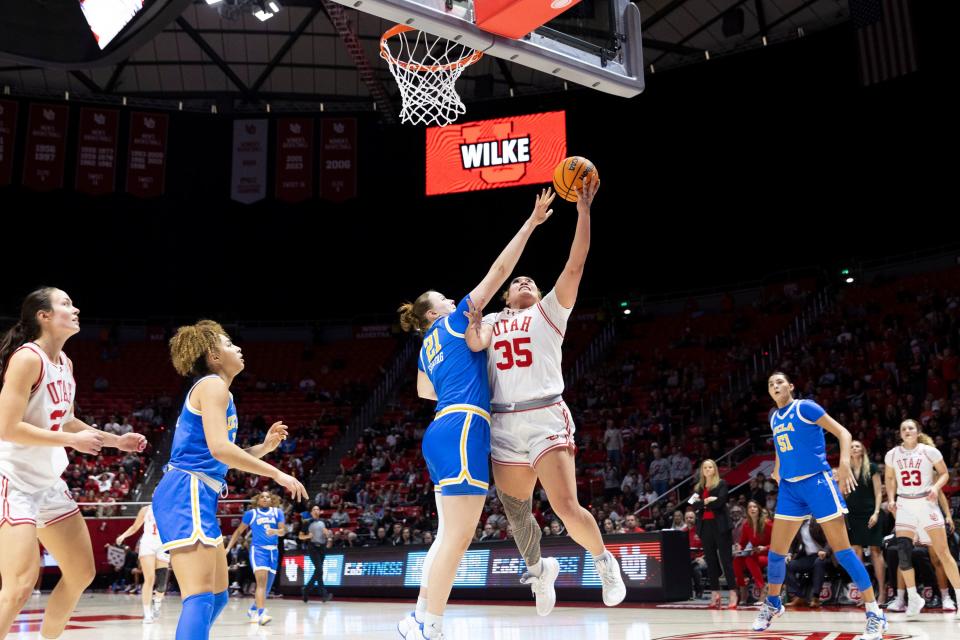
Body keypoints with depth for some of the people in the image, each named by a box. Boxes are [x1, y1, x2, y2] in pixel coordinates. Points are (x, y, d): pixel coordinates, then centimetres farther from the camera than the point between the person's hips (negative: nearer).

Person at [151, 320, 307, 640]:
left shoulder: (211, 388, 23)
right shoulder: (212, 385, -7)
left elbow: (220, 458, 24)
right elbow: (219, 448, -21)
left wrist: (264, 446, 12)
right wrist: (276, 473, -16)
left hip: (196, 496, 11)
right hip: (187, 493, -11)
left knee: (217, 595, 15)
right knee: (200, 598, -20)